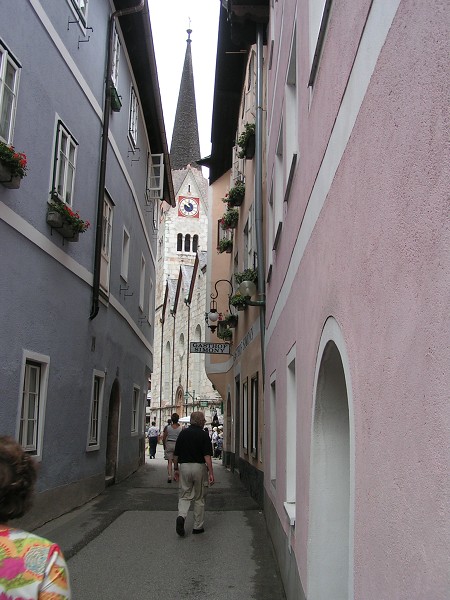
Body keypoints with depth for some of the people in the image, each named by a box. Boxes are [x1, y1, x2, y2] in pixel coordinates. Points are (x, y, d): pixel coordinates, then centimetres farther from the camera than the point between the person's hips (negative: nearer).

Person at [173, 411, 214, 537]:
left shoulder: (183, 433, 4)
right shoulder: (204, 435, -7)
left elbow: (176, 454, 7)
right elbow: (207, 456, -15)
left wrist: (175, 469, 16)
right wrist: (211, 472, -14)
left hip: (184, 466, 2)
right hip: (199, 467, -2)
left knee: (184, 496, 9)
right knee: (199, 498, 10)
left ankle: (181, 516, -18)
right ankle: (198, 526, 16)